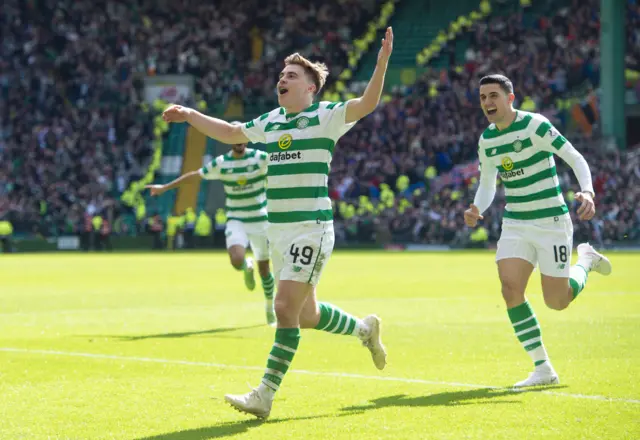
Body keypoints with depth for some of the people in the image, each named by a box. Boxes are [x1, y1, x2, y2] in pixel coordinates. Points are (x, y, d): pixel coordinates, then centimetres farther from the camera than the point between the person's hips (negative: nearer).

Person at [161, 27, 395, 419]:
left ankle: (265, 396, -11)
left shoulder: (326, 117, -4)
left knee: (286, 308, -14)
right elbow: (231, 133, 30)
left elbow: (366, 104, -18)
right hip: (279, 230, 7)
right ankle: (365, 329, 41)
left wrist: (382, 62, -31)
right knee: (306, 315, 14)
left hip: (312, 229, -7)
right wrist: (190, 115, 27)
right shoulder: (270, 122, 15)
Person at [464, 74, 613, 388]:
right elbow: (487, 185, 16)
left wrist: (587, 191, -32)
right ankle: (542, 369, -5)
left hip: (551, 223, -5)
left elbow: (575, 158, -15)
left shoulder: (534, 125, -14)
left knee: (557, 302, -3)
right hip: (515, 224, 5)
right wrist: (477, 210, -6)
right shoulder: (486, 140, 5)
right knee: (510, 288, -16)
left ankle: (585, 260, 32)